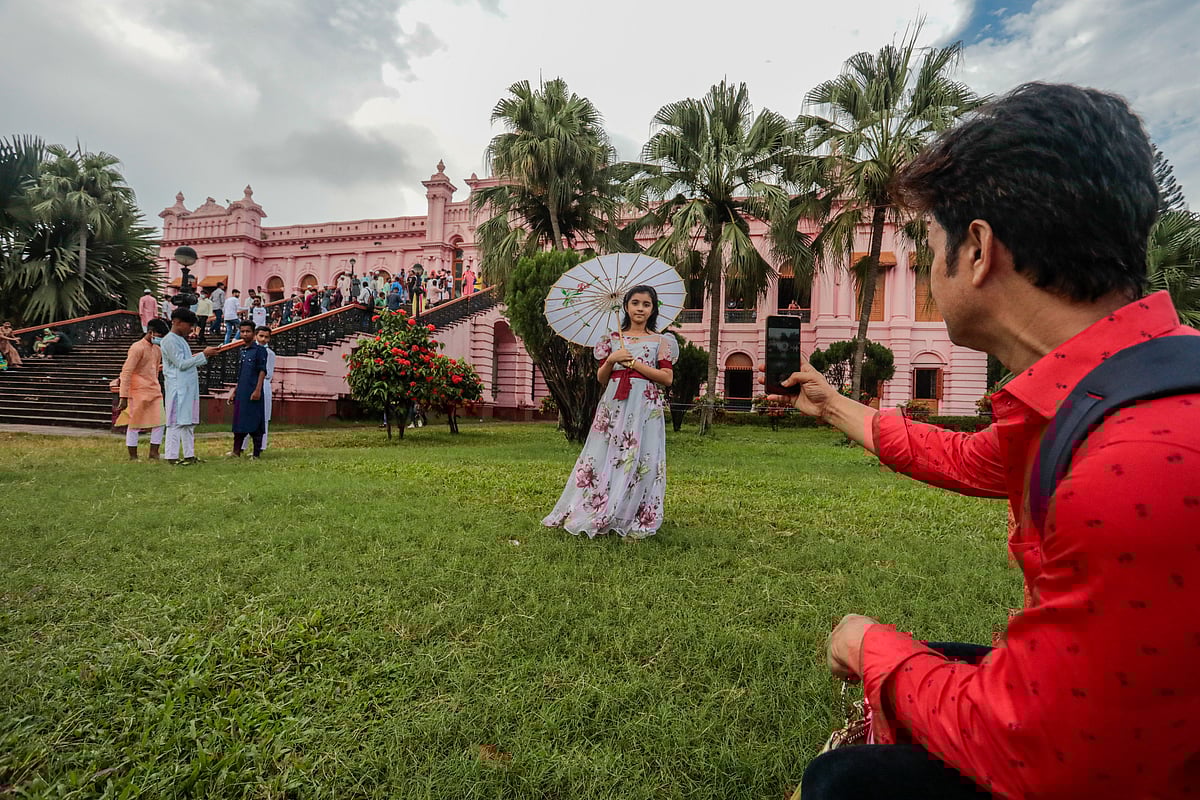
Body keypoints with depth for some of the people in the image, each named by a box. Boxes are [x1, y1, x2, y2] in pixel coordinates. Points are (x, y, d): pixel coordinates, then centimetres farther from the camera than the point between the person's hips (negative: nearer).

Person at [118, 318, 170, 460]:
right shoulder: (137, 348, -12)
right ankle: (133, 457, 10)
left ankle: (154, 454, 12)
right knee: (134, 425, 2)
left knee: (159, 423, 4)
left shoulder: (157, 349, 14)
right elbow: (126, 372, -16)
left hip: (155, 392, 8)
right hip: (138, 393, -7)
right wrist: (124, 397, -19)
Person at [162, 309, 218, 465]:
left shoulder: (181, 340, 19)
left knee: (189, 422, 10)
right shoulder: (170, 340, -10)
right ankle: (172, 457, -1)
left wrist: (206, 355, 9)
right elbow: (181, 364, -16)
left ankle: (189, 455, 15)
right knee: (176, 422, -6)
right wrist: (203, 354, -14)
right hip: (178, 388, -9)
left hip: (189, 388, 9)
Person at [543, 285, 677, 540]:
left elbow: (667, 378, -2)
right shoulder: (613, 340, 14)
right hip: (614, 404, 3)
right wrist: (611, 360, -6)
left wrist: (634, 362, -8)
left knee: (640, 461, -4)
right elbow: (601, 379, 13)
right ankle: (597, 516, 14)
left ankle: (634, 523, 6)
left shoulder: (660, 341, 7)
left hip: (645, 407, -2)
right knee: (603, 458, 2)